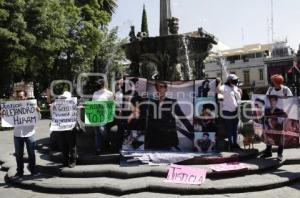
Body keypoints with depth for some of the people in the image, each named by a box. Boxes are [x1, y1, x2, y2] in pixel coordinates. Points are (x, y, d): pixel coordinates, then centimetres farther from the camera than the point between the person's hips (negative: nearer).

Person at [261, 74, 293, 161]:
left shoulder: (286, 90, -11)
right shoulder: (270, 89, 1)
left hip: (281, 115, -4)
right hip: (271, 114, 4)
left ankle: (280, 154, 16)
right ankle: (268, 151, 22)